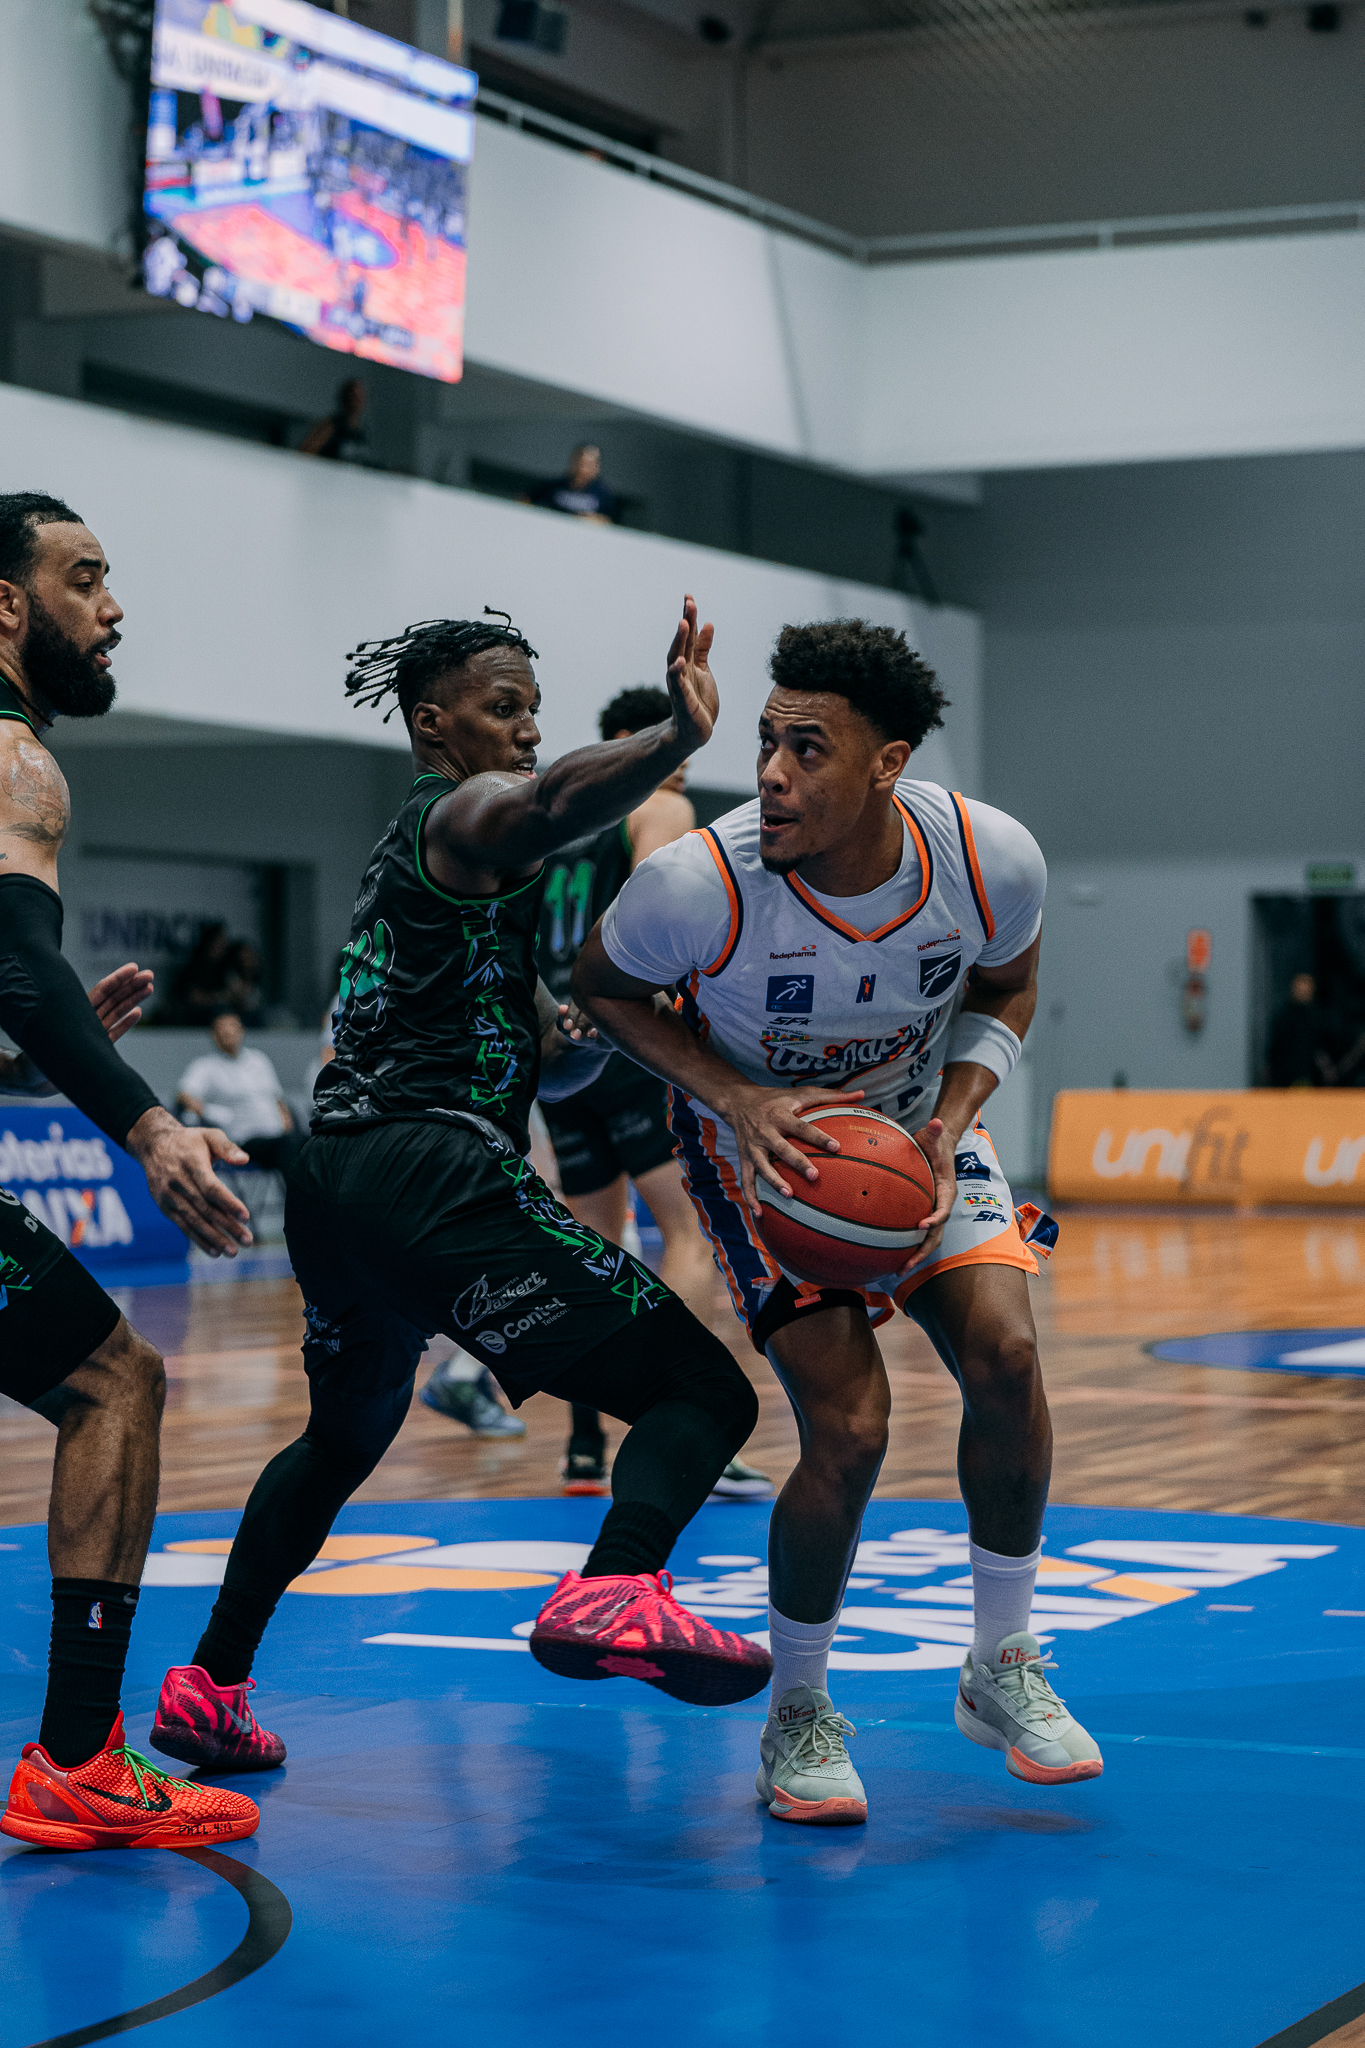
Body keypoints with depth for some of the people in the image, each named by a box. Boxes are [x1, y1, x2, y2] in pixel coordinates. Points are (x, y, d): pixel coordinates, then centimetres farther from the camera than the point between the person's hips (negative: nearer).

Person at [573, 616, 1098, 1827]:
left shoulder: (993, 860, -25)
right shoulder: (702, 884, -33)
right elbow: (607, 989, -11)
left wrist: (950, 1122, -18)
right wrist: (739, 1099, -25)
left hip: (916, 1122, 3)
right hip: (761, 1139, -3)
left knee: (1004, 1353, -15)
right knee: (849, 1432, -15)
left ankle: (1003, 1670, 8)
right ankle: (799, 1717, 9)